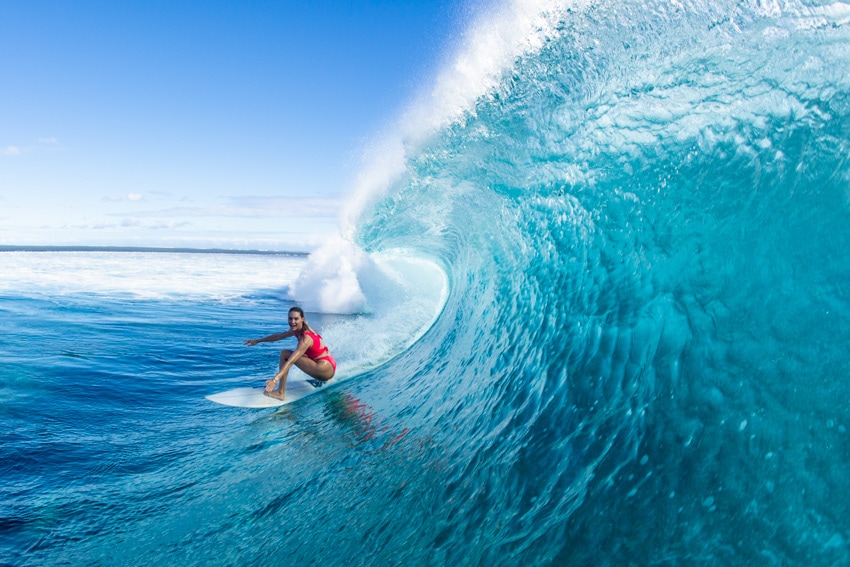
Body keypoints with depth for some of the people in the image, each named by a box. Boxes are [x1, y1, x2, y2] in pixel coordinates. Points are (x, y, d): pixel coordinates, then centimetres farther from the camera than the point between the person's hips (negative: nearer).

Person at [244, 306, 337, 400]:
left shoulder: (306, 338, -21)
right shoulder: (297, 330, 4)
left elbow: (290, 361, -32)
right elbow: (278, 336, 20)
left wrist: (275, 380, -40)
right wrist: (257, 341, 28)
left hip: (326, 369, -9)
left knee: (285, 354, -13)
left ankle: (280, 392, -10)